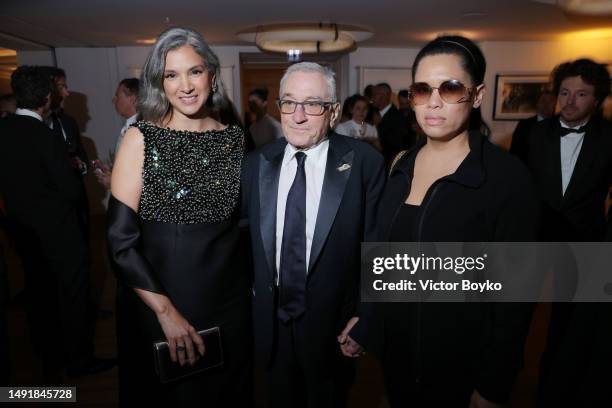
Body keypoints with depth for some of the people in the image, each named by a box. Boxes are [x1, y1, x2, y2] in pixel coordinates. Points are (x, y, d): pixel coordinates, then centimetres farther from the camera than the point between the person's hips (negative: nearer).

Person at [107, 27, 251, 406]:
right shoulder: (141, 138, -8)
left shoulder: (235, 139, 0)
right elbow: (120, 239, -12)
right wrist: (166, 311, -16)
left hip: (227, 298, 3)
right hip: (156, 297, -2)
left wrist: (254, 286, -1)